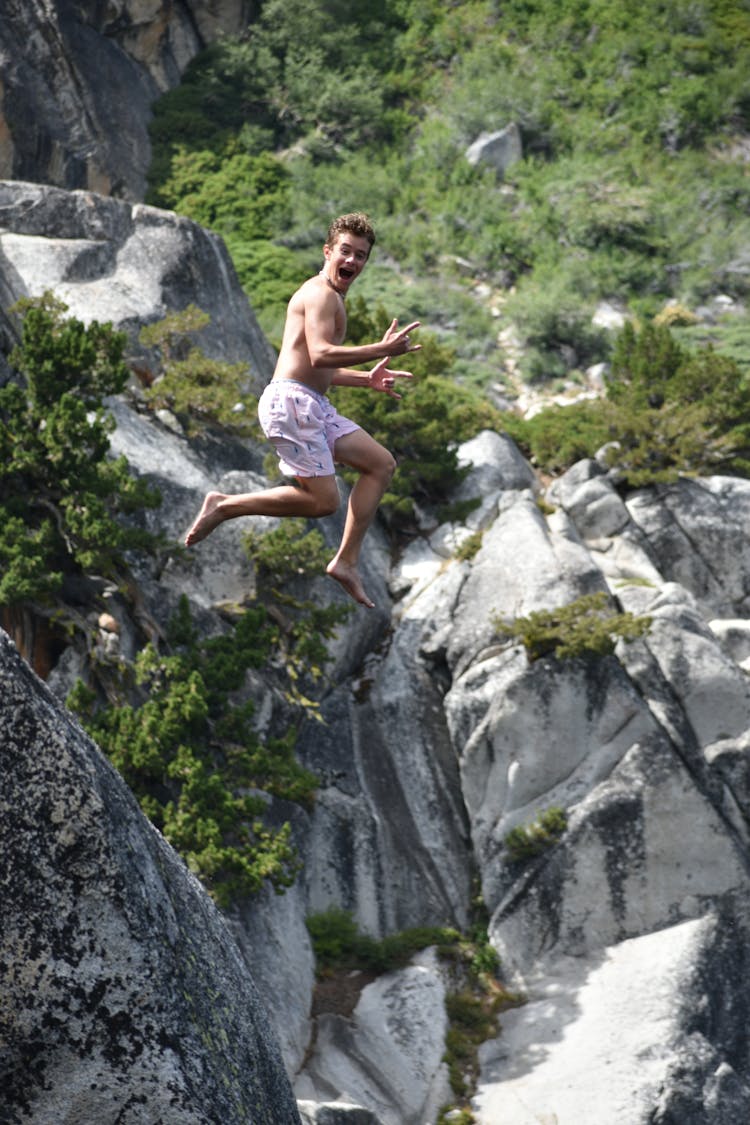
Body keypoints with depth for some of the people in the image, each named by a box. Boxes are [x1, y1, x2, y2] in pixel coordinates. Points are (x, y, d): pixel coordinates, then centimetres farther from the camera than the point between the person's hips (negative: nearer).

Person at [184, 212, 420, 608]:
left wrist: (365, 379, 19)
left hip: (314, 407, 11)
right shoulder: (322, 294, -9)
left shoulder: (329, 298, 24)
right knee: (323, 499, -12)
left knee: (381, 464, 9)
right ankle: (224, 506, -2)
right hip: (291, 401, -11)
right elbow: (320, 355, -24)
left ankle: (346, 561, 8)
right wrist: (382, 350, -24)